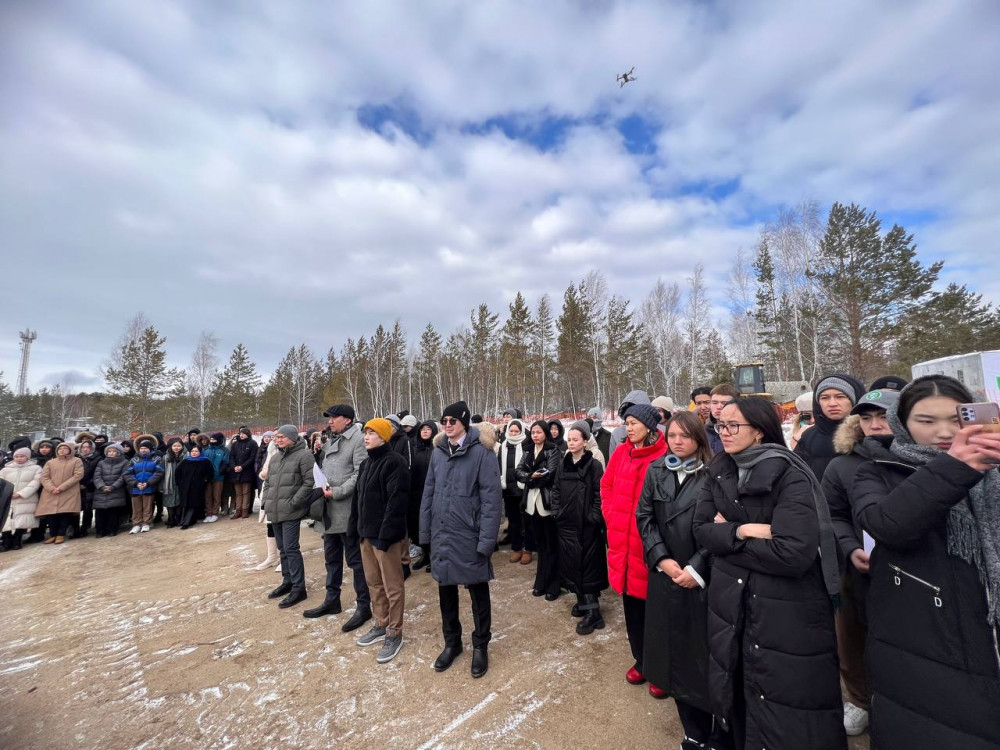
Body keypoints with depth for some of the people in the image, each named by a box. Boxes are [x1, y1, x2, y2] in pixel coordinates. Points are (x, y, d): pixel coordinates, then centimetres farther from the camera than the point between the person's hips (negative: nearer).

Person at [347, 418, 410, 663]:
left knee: (392, 586, 5)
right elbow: (357, 497, 17)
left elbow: (397, 502, -21)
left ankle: (394, 633, 20)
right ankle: (380, 624, 37)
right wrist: (354, 528, 13)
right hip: (367, 533, 9)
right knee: (373, 583, 20)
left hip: (386, 535, -9)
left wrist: (386, 535, -22)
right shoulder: (366, 463, 13)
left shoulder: (395, 462, -16)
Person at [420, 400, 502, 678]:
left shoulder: (481, 452, -13)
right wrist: (425, 531, 7)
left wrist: (487, 540, -18)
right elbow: (428, 493, 9)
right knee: (446, 590, 19)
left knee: (478, 592, 13)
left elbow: (492, 498, -15)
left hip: (469, 536, -5)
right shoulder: (438, 452, 4)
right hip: (441, 535, 5)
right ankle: (452, 642, 41)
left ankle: (480, 645, 34)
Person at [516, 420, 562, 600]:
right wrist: (532, 476, -17)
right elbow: (518, 471, 2)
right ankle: (541, 582, 27)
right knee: (540, 544, 16)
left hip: (548, 502, -5)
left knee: (551, 545, 5)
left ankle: (552, 585, 16)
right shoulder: (528, 452, 12)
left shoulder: (554, 450, -7)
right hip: (532, 502, 5)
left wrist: (530, 478, -7)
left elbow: (550, 474, -17)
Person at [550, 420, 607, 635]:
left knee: (589, 562, 1)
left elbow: (599, 494, -9)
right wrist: (556, 511, 3)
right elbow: (555, 489, 11)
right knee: (570, 561, 9)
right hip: (566, 522, 5)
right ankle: (583, 599, 26)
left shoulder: (594, 465, -8)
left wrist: (594, 517, -13)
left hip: (587, 523, -5)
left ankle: (592, 609, 8)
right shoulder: (562, 464, 6)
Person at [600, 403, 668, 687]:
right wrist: (610, 515, 6)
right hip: (622, 539, 6)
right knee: (631, 602, 17)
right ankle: (641, 660, 37)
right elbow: (607, 486, 14)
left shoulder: (665, 455, -14)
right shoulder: (621, 452, 4)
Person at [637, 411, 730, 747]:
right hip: (665, 575, 3)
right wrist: (662, 559, -8)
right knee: (674, 652, 12)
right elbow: (644, 518, 2)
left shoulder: (713, 475, -7)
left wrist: (697, 568, -13)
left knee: (705, 653, 4)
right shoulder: (655, 471, 3)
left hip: (704, 577, -3)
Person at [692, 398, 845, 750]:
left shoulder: (790, 476, -18)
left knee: (788, 712, 11)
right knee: (738, 695, 21)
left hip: (788, 610, -5)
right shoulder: (718, 471, 0)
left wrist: (728, 537, -15)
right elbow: (701, 530, -3)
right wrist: (743, 531, -20)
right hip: (731, 602, 5)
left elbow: (793, 554, -25)